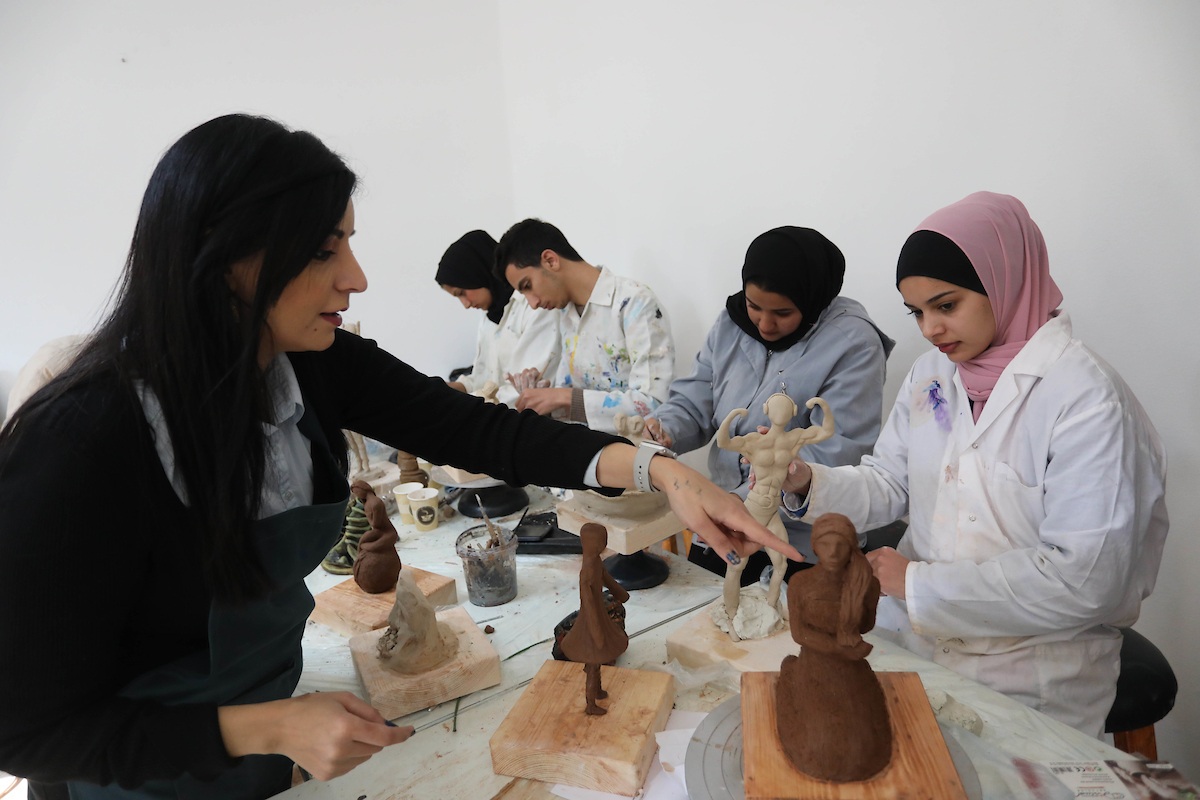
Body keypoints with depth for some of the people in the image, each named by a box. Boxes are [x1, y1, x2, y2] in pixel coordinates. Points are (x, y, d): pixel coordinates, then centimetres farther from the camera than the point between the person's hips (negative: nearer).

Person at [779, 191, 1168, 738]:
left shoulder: (1085, 396, -17)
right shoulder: (931, 373, 4)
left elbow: (1084, 579, -22)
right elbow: (889, 486, 7)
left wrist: (920, 584, -17)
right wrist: (805, 482, -12)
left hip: (1030, 669, -5)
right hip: (910, 631, 6)